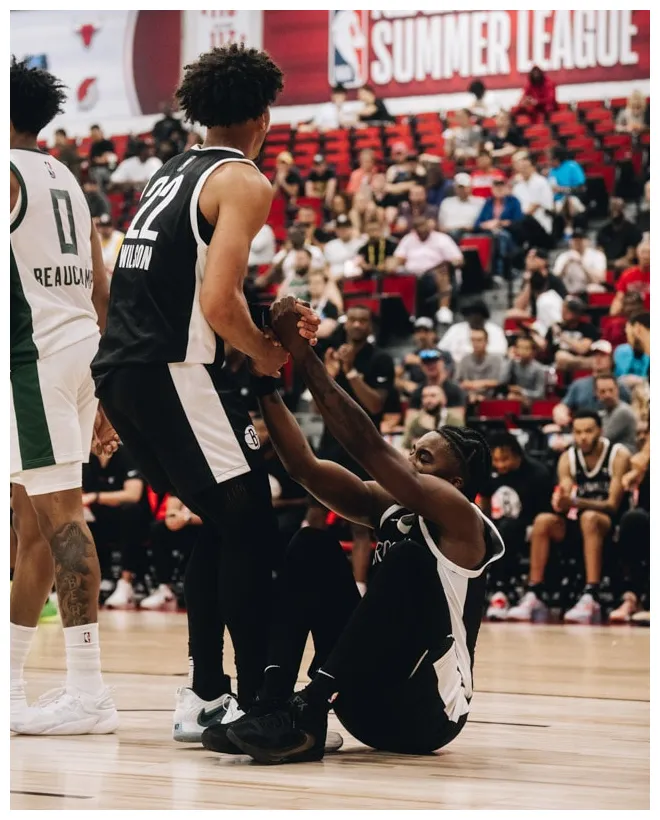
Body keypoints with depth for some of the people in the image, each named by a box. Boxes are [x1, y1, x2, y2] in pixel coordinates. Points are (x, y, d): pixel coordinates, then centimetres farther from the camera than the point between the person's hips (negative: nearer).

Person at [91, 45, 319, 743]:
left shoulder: (170, 174, 21)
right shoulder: (241, 181, -5)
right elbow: (218, 302, -17)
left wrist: (269, 321, 23)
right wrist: (265, 353, 1)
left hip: (119, 368, 9)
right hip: (172, 370, -9)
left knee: (223, 524, 18)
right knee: (250, 526, -3)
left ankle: (205, 697, 19)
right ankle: (258, 708, -6)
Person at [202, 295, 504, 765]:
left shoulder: (459, 518, -11)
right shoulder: (388, 507, 10)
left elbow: (369, 448, -22)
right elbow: (303, 465, 2)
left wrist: (304, 356, -23)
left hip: (424, 715, -8)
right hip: (369, 704, 8)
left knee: (407, 557, -27)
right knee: (313, 549, 1)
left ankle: (309, 711, -35)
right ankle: (274, 704, -14)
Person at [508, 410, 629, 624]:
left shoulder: (618, 455, -11)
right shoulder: (568, 458, 1)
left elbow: (613, 505, -18)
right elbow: (565, 502, -7)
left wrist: (575, 502, -32)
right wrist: (560, 503, -33)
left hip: (610, 523, -5)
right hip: (578, 522, 5)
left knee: (589, 517, -37)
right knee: (543, 521, -23)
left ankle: (591, 597, -47)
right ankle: (533, 596, -25)